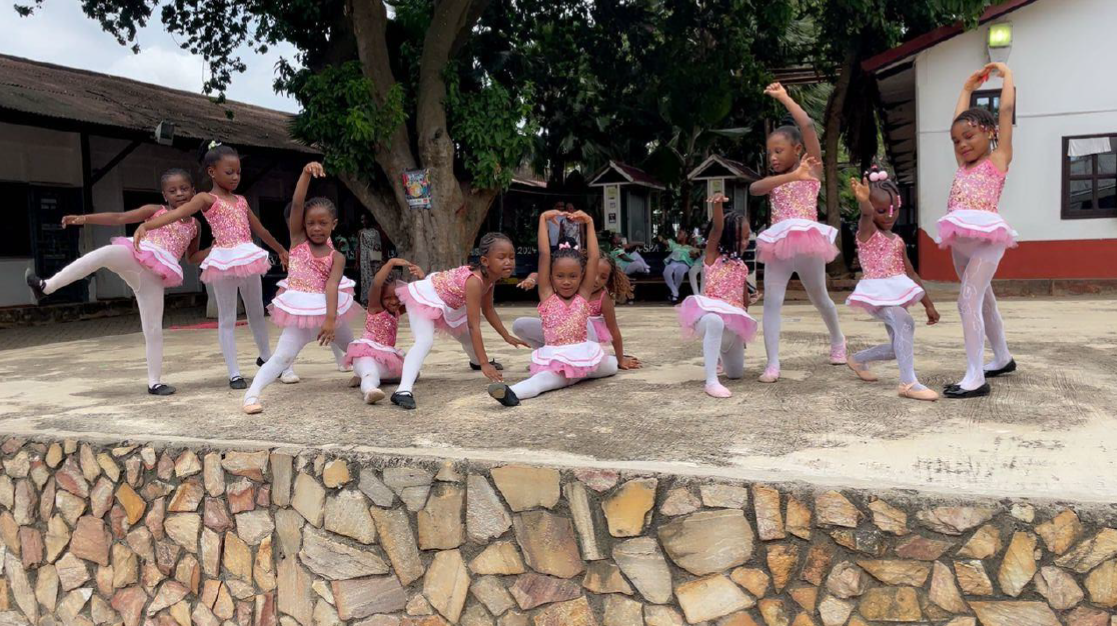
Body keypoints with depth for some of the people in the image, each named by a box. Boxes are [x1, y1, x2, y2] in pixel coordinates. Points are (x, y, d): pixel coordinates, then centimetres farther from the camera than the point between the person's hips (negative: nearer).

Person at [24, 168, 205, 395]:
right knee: (107, 253, -35)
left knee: (153, 329, 0)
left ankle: (154, 382, 7)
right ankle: (47, 286, -28)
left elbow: (192, 256, 28)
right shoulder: (155, 211, 10)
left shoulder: (194, 224, 17)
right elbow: (119, 218, 5)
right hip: (134, 257, -1)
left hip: (155, 276, 2)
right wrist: (84, 218, -5)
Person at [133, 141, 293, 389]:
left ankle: (265, 357, 37)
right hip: (224, 262, -6)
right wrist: (145, 225, -37)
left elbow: (260, 229, 25)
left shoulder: (241, 201, 14)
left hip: (249, 258, 6)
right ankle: (234, 373, 6)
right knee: (227, 319, 2)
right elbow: (177, 213, -21)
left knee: (257, 313, 18)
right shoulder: (207, 199, -5)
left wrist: (280, 250, 34)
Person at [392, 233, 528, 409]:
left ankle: (475, 361, 60)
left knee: (465, 334, 27)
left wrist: (507, 336, 10)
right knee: (425, 341, -33)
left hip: (446, 304, 10)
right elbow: (474, 326, -37)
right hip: (423, 297, -10)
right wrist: (485, 364, -37)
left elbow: (488, 309, 8)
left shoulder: (489, 277, -10)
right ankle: (403, 390, -45)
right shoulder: (474, 281, -37)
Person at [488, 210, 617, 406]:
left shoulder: (583, 295, 7)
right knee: (544, 378, -24)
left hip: (583, 356, 2)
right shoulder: (547, 295, 4)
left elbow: (594, 257, 1)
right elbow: (544, 254, -4)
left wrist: (589, 223, 2)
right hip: (555, 360, -2)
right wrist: (543, 219, -4)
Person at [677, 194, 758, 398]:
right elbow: (717, 229, -20)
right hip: (710, 313, -6)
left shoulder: (742, 266, 14)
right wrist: (718, 205, -38)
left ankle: (718, 350, 42)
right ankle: (711, 381, -43)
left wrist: (744, 323, 19)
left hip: (733, 320, 6)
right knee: (716, 322, -45)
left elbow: (744, 297, 19)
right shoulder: (713, 255, -2)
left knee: (736, 373, 7)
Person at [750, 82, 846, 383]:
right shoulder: (774, 180, 17)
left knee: (819, 298, 13)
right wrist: (791, 176, -20)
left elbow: (807, 126, -8)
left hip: (806, 241, -4)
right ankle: (773, 364, -10)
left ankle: (838, 341, 39)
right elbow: (754, 188, -9)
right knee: (771, 301, -9)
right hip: (778, 245, 4)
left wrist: (784, 97, -1)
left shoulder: (813, 169, 6)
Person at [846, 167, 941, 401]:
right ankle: (908, 383, -30)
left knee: (898, 348, 9)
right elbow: (866, 214, -30)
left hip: (897, 294, 7)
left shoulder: (897, 241, 15)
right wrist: (863, 201, -54)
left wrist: (928, 304, 16)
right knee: (905, 322, -32)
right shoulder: (867, 231, -5)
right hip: (876, 293, -7)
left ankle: (858, 359, 34)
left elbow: (911, 274, 18)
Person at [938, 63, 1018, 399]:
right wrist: (968, 88, 37)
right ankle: (1003, 358, 34)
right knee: (982, 300, 18)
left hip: (986, 238, -7)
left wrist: (1006, 74, 14)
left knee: (969, 301, -17)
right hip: (960, 240, 7)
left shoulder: (999, 158, 4)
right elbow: (960, 121, 27)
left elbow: (1007, 109, 2)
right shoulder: (963, 165, 18)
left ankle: (975, 376, -17)